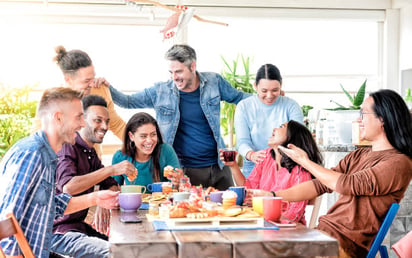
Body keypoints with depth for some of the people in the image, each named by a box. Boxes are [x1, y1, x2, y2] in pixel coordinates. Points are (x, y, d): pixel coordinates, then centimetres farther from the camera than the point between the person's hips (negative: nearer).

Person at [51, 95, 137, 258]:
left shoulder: (90, 153, 15)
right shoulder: (67, 148, -14)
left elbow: (111, 186, 17)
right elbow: (68, 187, -31)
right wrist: (111, 169, -32)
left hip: (78, 225, 9)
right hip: (58, 232, -9)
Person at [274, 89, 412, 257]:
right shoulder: (357, 156, 16)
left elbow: (347, 185, -14)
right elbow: (320, 185, 14)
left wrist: (304, 161, -3)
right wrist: (273, 196, 3)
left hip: (347, 243, -7)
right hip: (323, 230, 7)